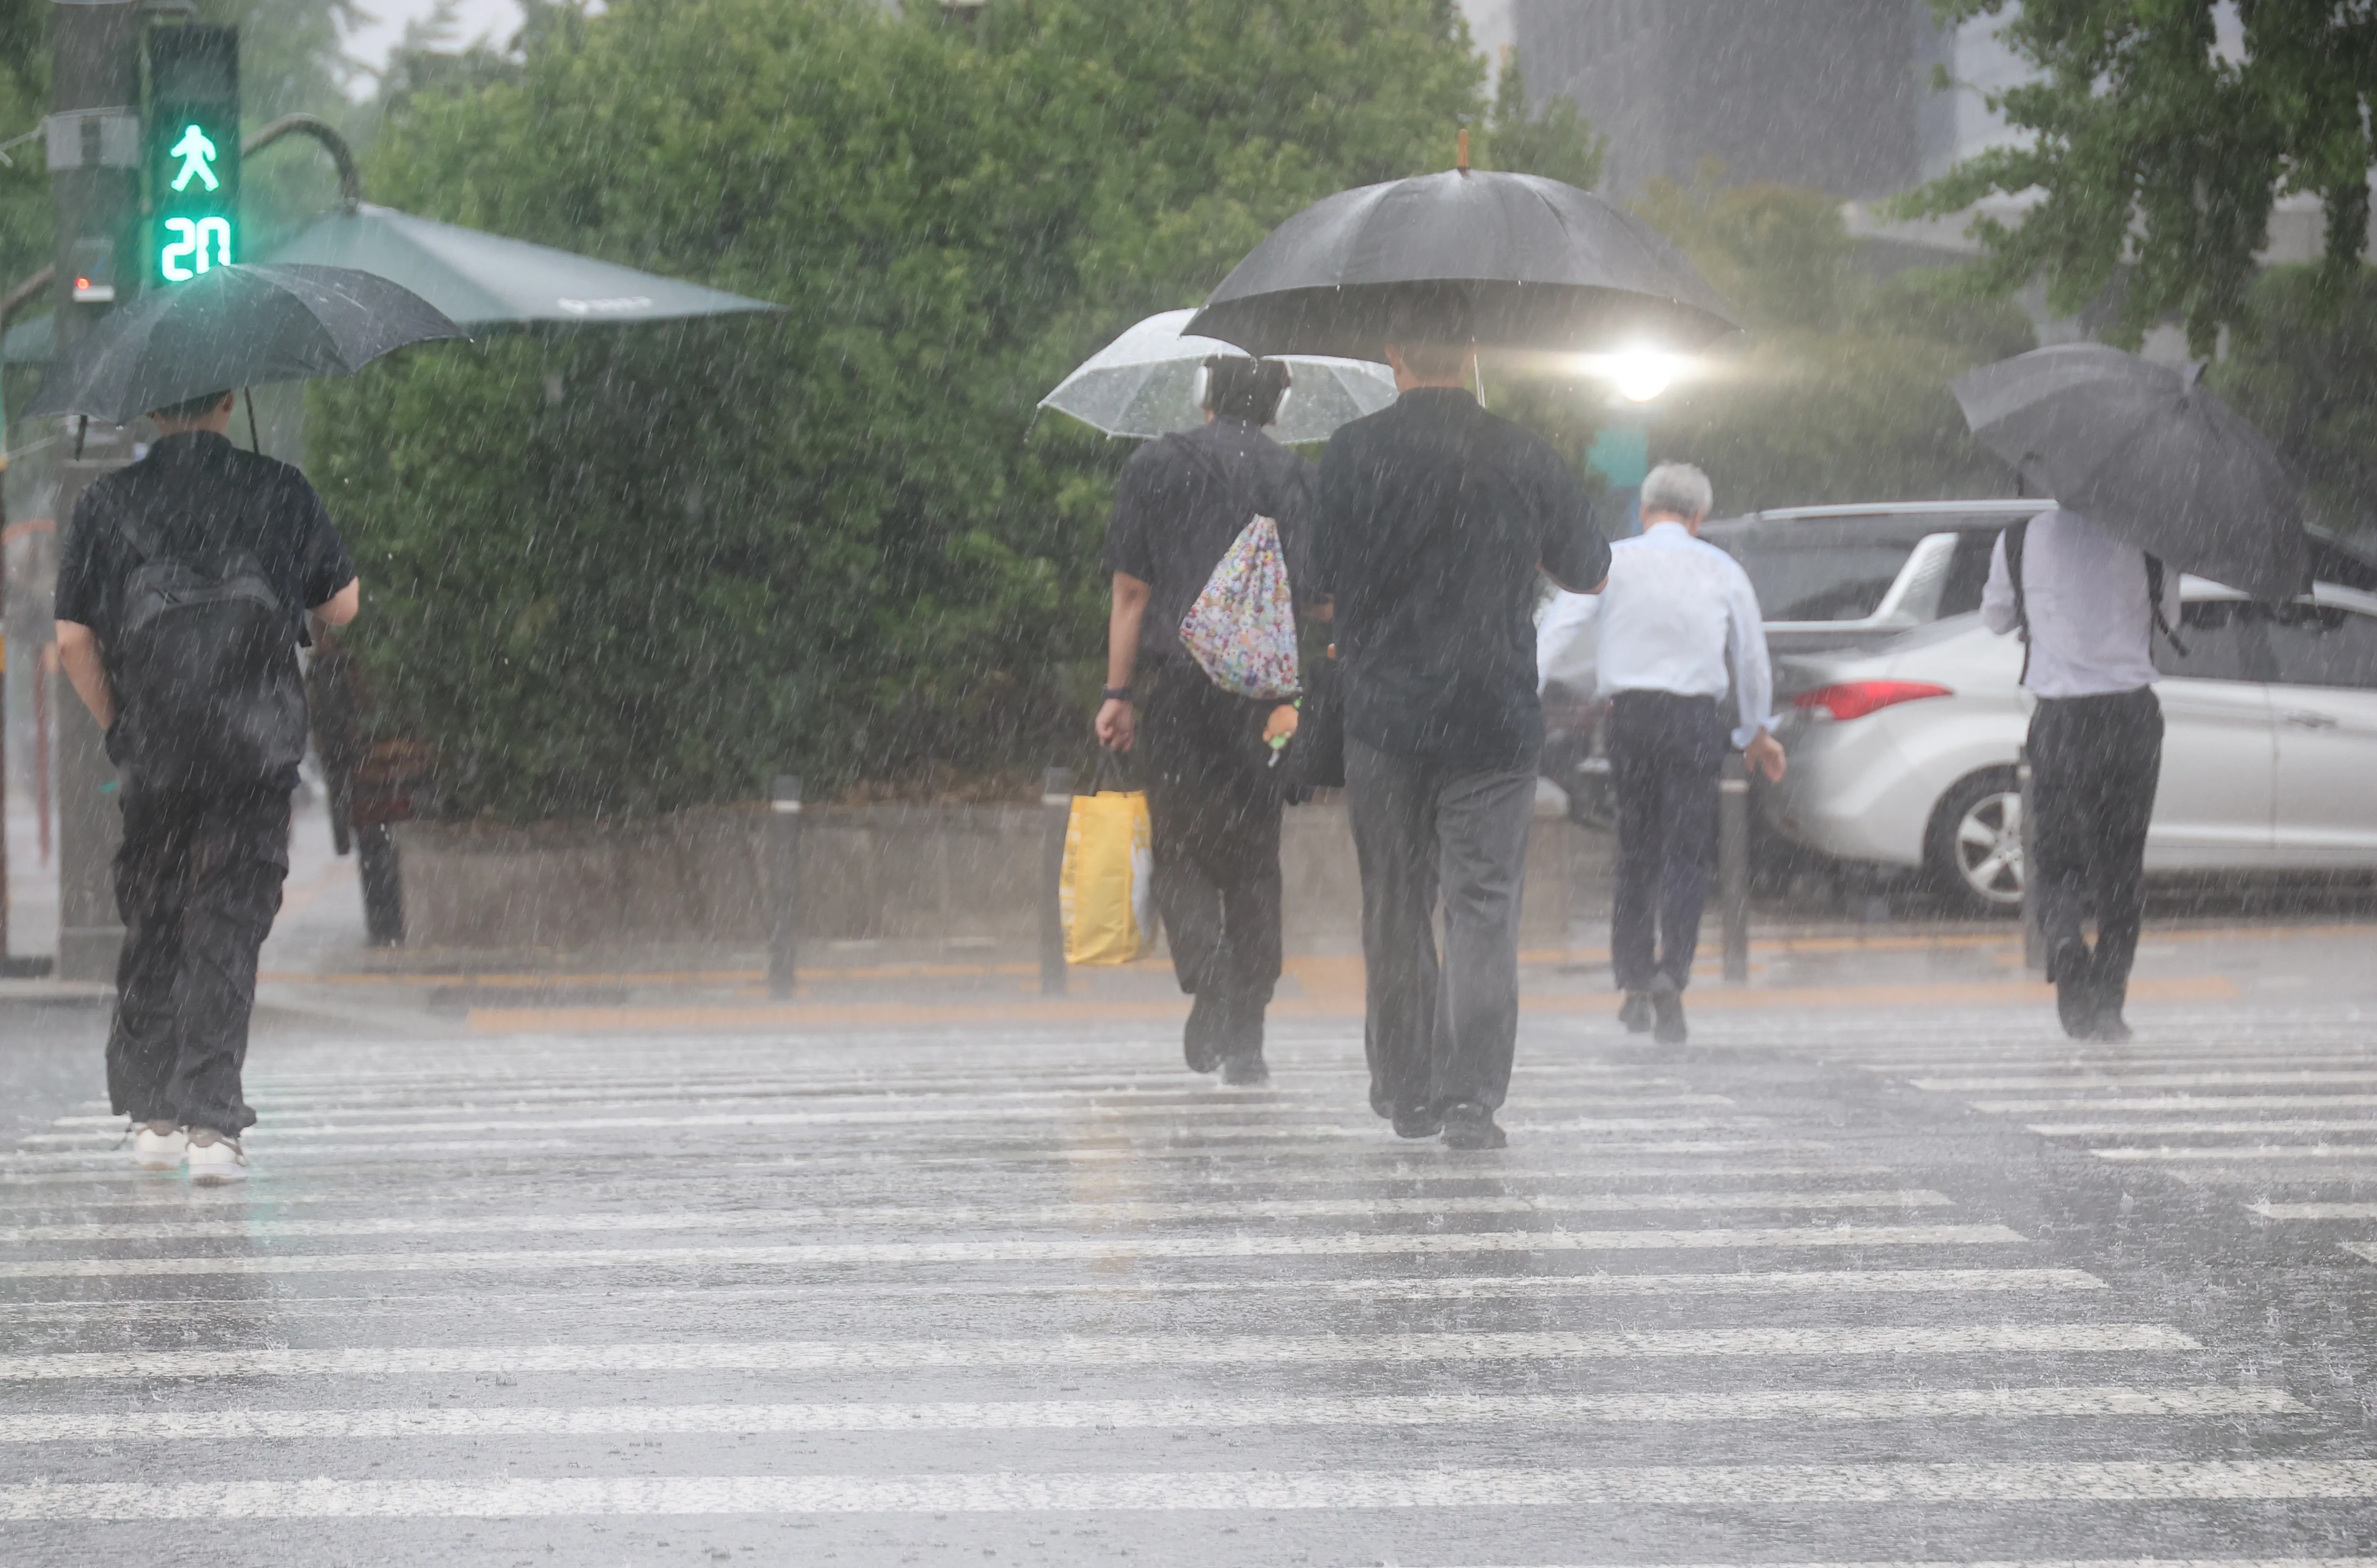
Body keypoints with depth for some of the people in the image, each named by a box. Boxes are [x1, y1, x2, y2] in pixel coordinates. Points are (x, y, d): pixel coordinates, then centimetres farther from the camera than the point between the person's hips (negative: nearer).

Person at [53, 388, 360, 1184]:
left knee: (151, 927, 16)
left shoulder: (106, 504, 2)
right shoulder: (281, 492, 1)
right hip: (255, 751, -1)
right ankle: (211, 1123, -8)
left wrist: (117, 725, 14)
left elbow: (73, 641, 0)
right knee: (228, 930, 0)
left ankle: (151, 1114, 20)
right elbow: (343, 606, 10)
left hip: (152, 754, 1)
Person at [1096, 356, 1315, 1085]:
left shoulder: (1156, 466, 3)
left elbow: (1132, 591, 0)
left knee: (1180, 845, 7)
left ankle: (1208, 978, -20)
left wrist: (1118, 691, 4)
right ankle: (1245, 1037, 8)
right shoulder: (1297, 478, 6)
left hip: (1179, 681, -2)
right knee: (1254, 859, 9)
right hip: (1270, 691, 2)